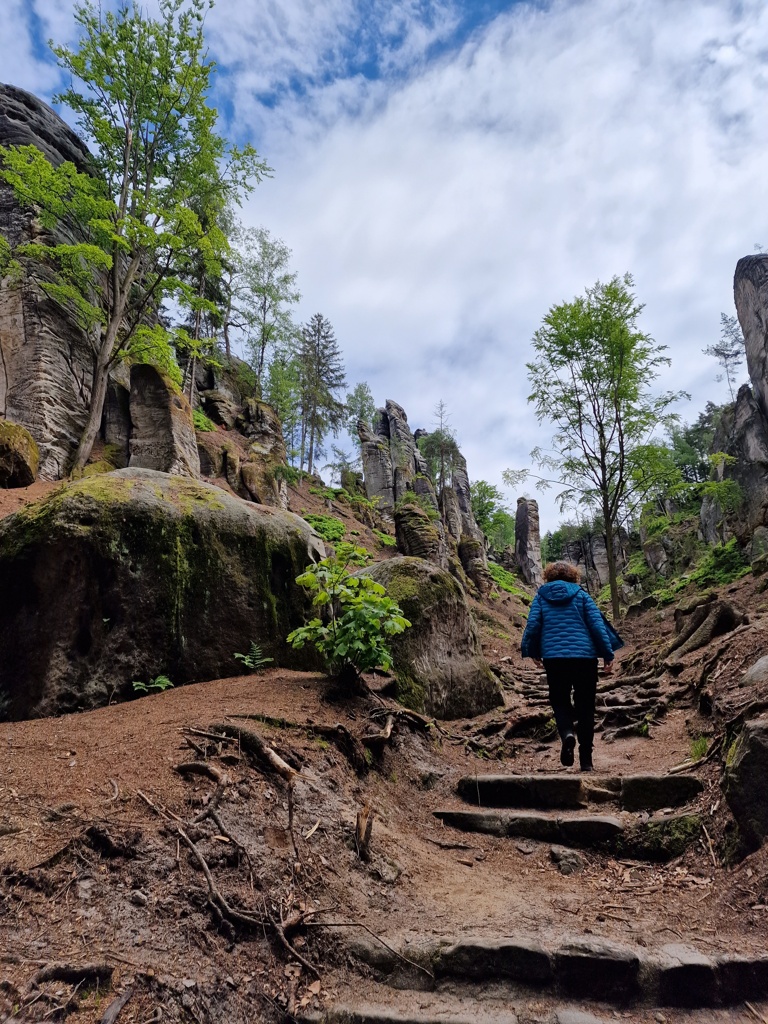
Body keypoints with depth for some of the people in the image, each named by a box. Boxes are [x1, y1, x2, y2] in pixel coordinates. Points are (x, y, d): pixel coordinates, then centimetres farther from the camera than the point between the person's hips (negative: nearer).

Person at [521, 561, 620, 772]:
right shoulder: (581, 594, 6)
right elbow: (597, 624, -2)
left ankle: (567, 733, -15)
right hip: (585, 657, 0)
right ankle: (586, 760, 10)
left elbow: (532, 625, 0)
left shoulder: (541, 597, 7)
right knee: (585, 706, 10)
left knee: (560, 700, 16)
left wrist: (532, 651, 13)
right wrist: (608, 654, 1)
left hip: (553, 657, 0)